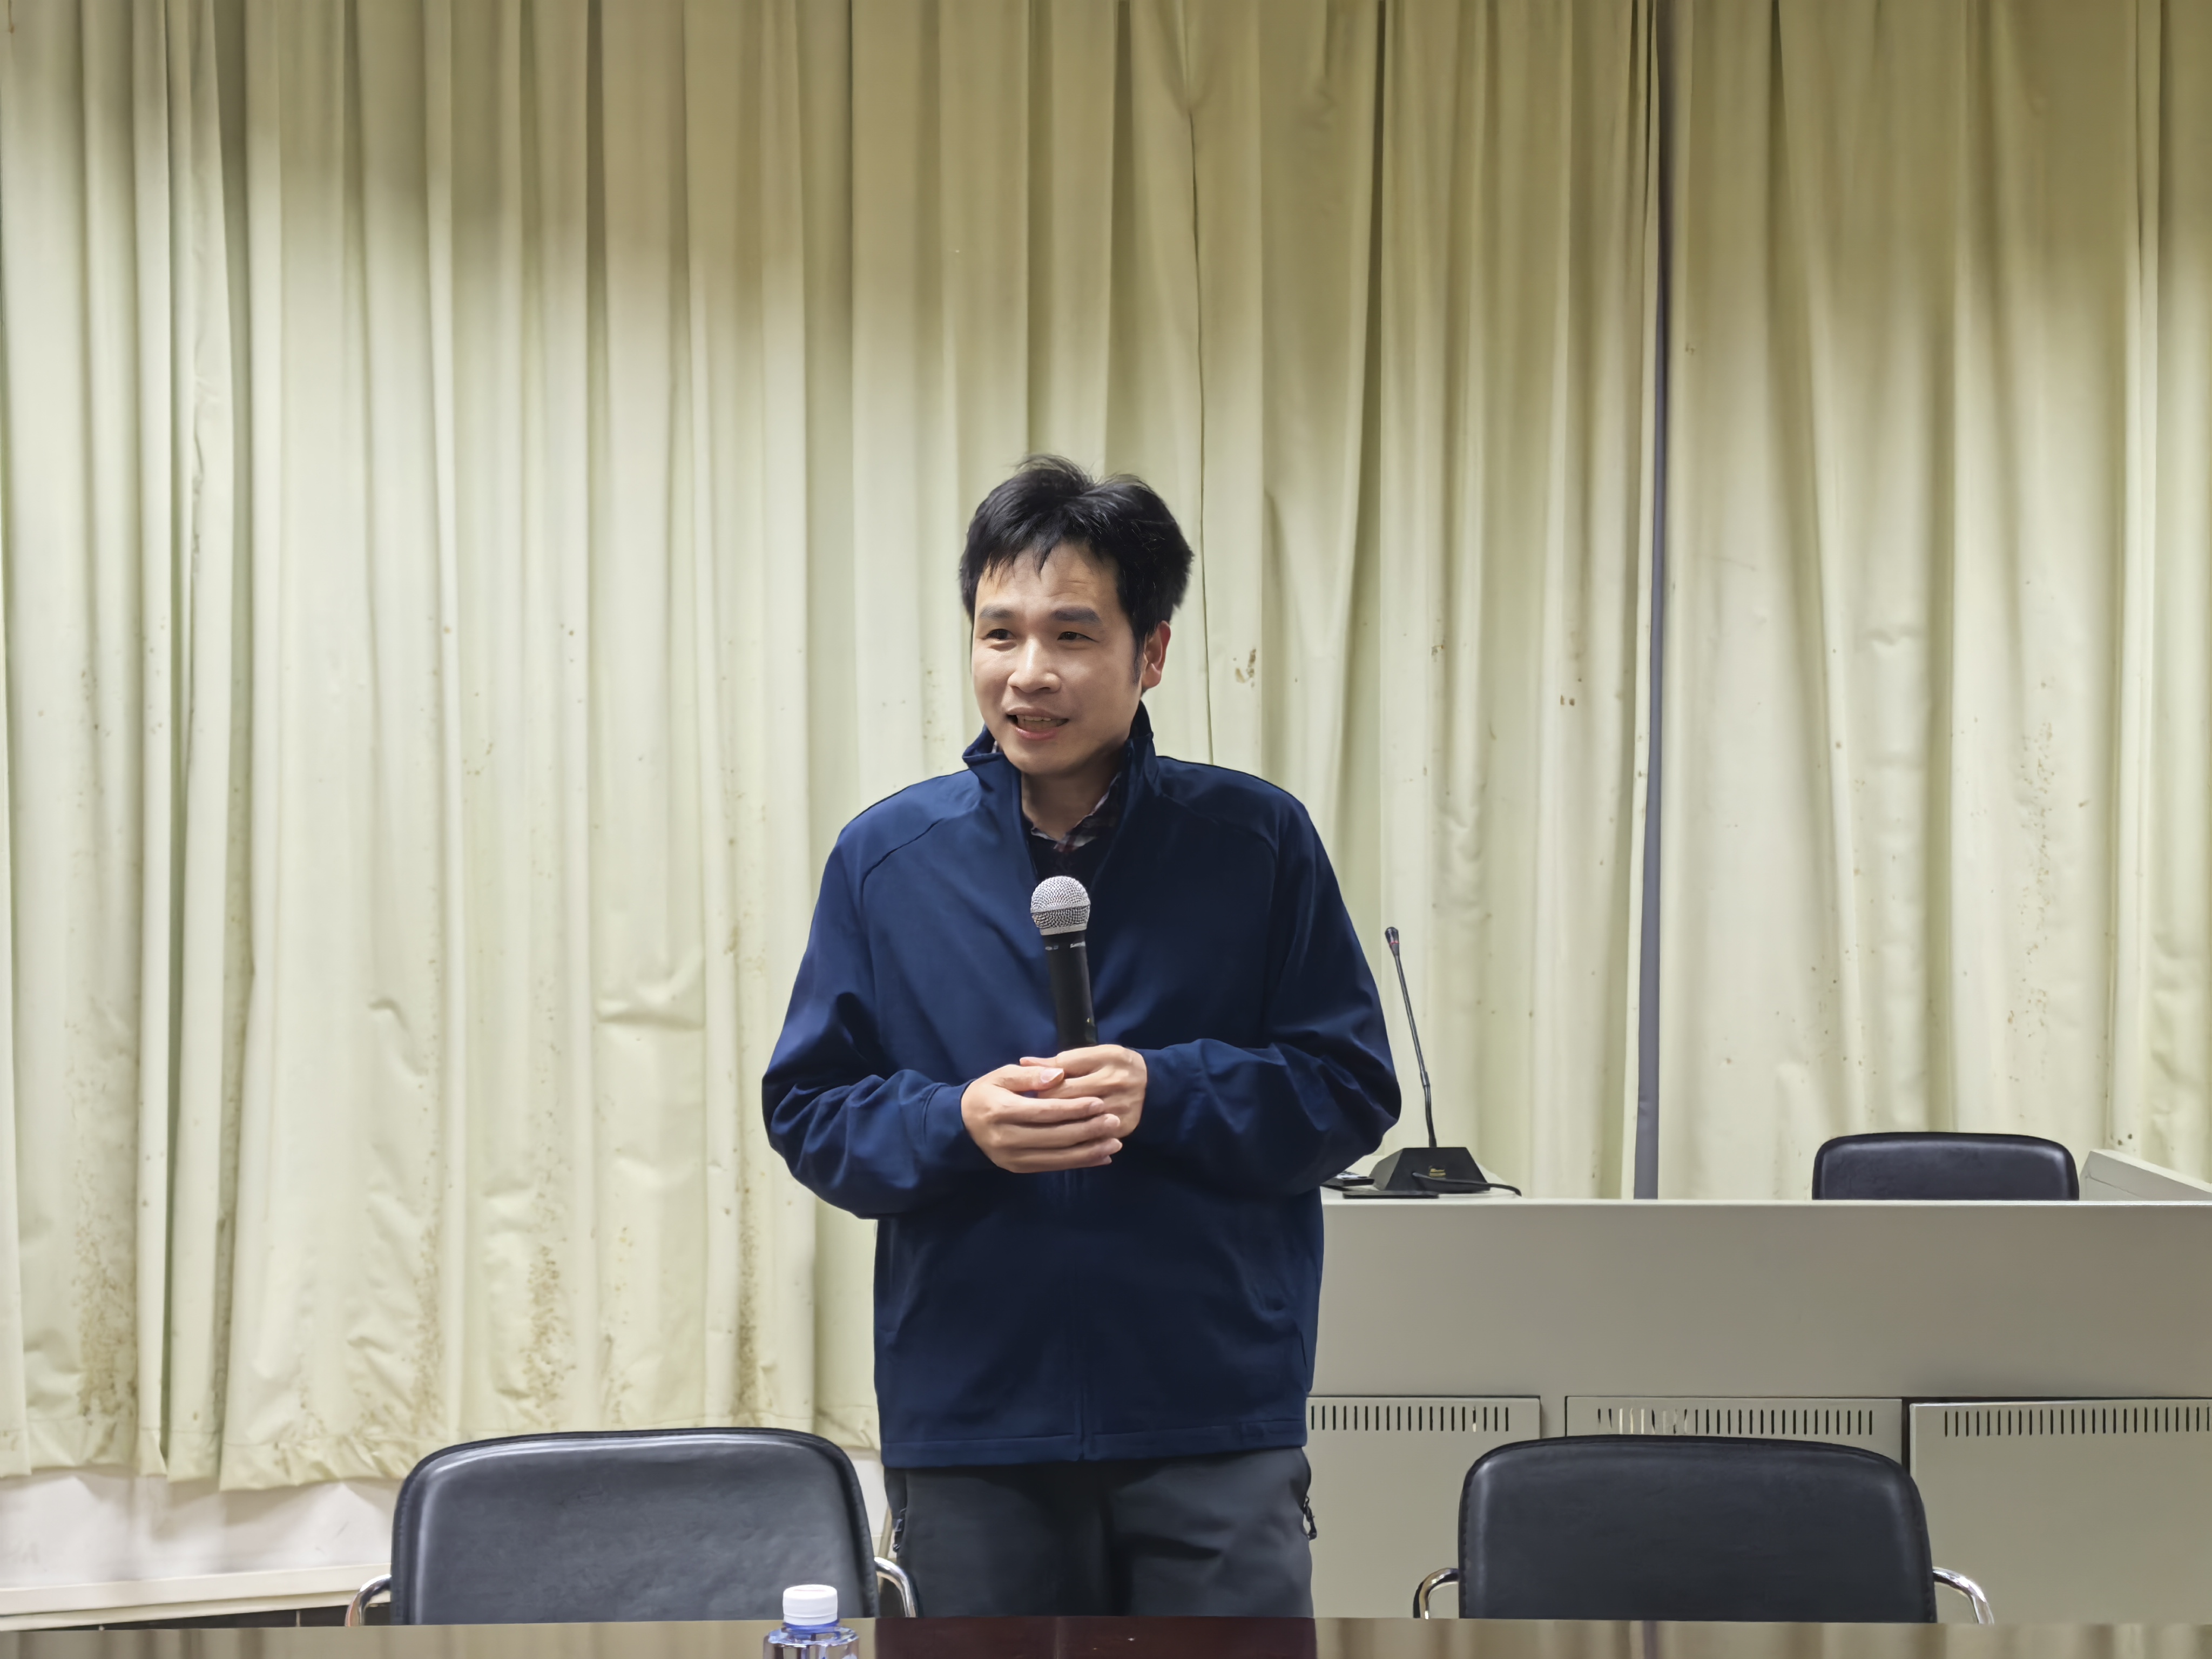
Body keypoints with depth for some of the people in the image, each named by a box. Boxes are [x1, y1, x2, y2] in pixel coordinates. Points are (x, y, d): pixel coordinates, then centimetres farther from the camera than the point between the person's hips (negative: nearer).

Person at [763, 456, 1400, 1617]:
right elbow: (807, 1110, 5)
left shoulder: (1257, 840, -1)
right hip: (967, 1423, 2)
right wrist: (958, 1123, -15)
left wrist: (1164, 1094, -16)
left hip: (1215, 1420, -1)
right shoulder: (887, 856, 3)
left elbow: (1352, 1089, 0)